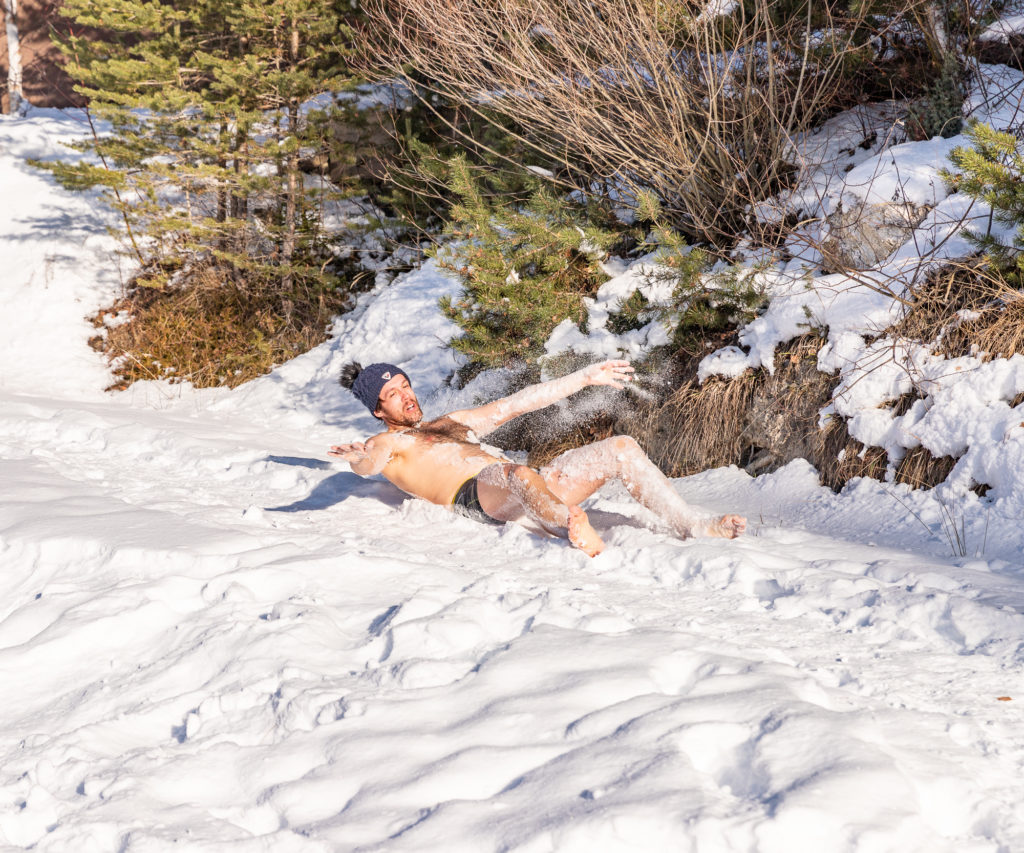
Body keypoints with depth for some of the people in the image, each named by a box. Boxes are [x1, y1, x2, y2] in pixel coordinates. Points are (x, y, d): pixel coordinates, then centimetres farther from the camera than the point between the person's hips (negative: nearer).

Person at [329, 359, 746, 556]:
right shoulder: (387, 444, 16)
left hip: (526, 486, 7)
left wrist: (587, 377, 34)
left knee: (621, 447, -8)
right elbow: (369, 463, -10)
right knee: (516, 473, -43)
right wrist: (359, 458, -37)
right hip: (478, 495, -7)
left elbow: (519, 402, 35)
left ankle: (692, 525, -18)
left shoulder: (451, 422, 36)